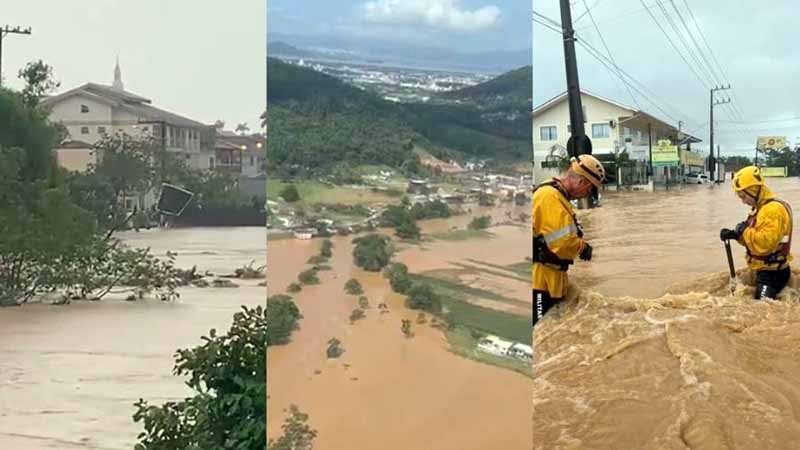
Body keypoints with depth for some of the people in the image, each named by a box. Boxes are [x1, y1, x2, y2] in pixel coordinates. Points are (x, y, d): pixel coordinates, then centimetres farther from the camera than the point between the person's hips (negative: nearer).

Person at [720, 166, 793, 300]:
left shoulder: (773, 209, -21)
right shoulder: (761, 208, 12)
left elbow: (765, 243, -31)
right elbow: (752, 238, 18)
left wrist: (745, 231, -18)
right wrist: (736, 235, 0)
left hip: (773, 273, -11)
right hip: (765, 270, 11)